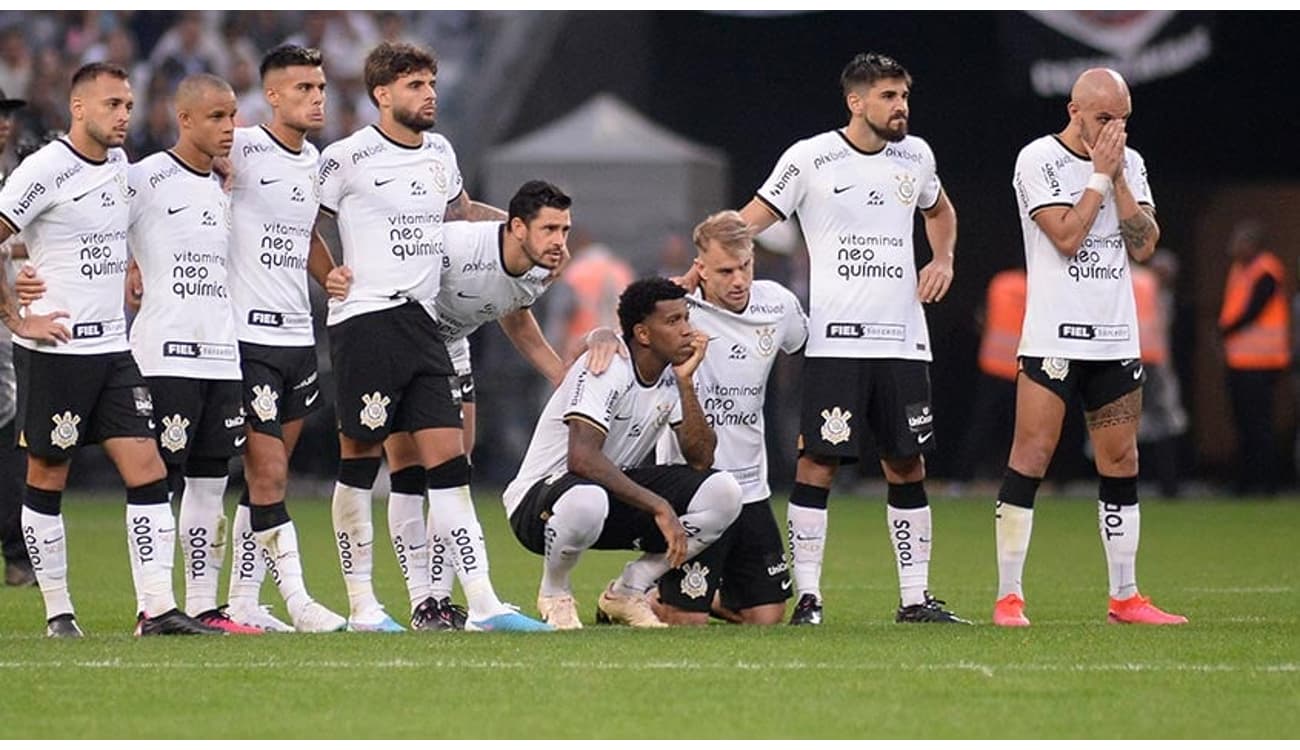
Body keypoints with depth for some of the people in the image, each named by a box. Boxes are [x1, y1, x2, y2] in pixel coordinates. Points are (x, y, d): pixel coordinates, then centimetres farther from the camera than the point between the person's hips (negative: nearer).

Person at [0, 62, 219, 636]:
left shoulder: (119, 164, 11)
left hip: (113, 347, 7)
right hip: (54, 350, -7)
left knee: (148, 475, -3)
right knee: (47, 481, 4)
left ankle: (158, 610, -5)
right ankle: (58, 612, 13)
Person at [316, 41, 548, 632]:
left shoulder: (439, 152, 14)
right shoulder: (349, 157, -6)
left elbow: (460, 209, 32)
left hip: (420, 319, 6)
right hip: (364, 318, -6)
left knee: (448, 462, -1)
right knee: (359, 463, -1)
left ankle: (482, 604, -6)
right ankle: (361, 605, 6)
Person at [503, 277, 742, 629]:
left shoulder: (673, 374, 2)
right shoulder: (607, 369, -21)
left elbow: (701, 458, -6)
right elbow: (582, 457, -34)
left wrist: (685, 382, -16)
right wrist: (658, 507, -35)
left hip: (617, 491, 7)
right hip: (537, 500, -7)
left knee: (723, 492, -13)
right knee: (586, 501, -44)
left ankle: (627, 593, 1)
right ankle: (554, 593, -10)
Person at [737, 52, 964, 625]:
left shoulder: (914, 155, 11)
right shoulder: (810, 159, -4)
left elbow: (939, 211, 31)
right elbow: (751, 222, -2)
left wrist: (943, 260, 13)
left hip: (902, 340, 5)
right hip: (835, 339, -5)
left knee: (907, 465, 6)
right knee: (818, 463, -8)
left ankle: (915, 598, 12)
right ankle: (808, 597, -4)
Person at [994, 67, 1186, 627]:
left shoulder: (1130, 164, 11)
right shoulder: (1039, 160, -5)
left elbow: (1143, 246, 3)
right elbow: (1066, 235, -15)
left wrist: (1119, 178, -4)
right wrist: (1100, 175, -9)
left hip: (1116, 339, 6)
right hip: (1054, 335, -6)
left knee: (1121, 464, 7)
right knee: (1031, 457, -9)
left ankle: (1125, 597, 13)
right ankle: (1008, 597, -7)